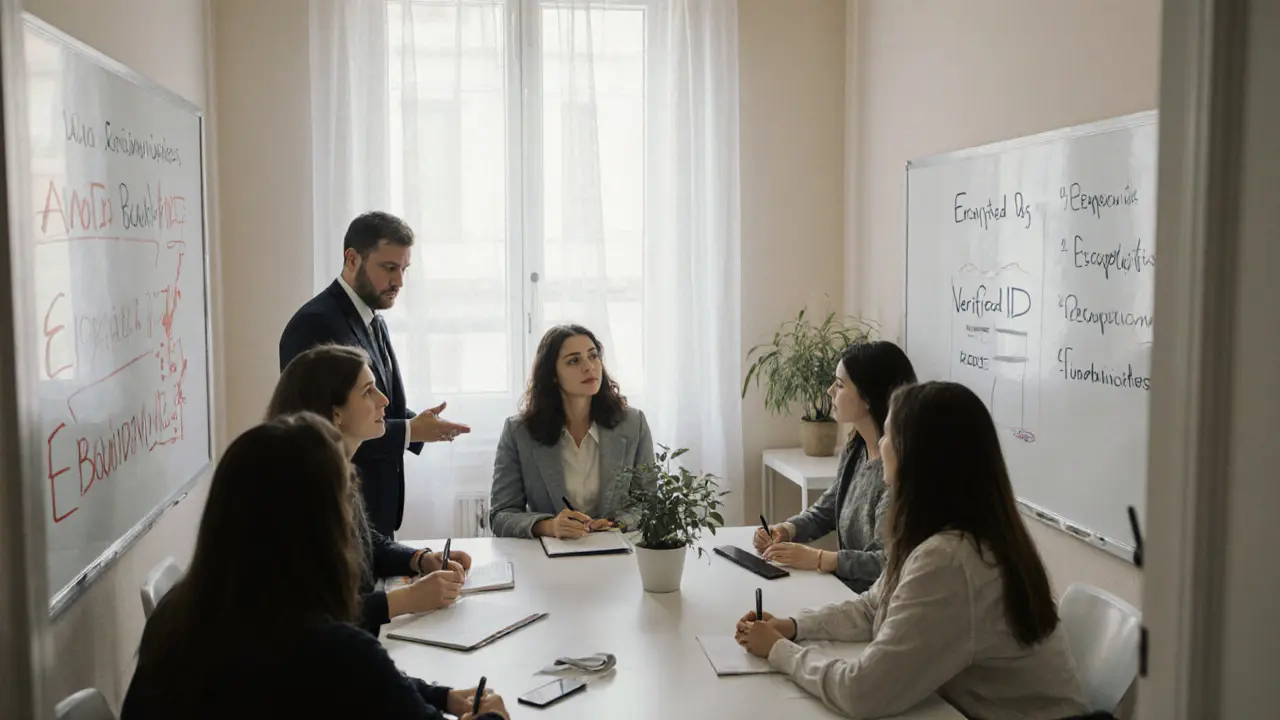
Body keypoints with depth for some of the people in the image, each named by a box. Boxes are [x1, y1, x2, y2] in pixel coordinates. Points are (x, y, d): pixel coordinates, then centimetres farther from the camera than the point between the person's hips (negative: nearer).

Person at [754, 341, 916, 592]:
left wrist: (819, 559, -23)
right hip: (844, 588, 7)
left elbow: (890, 562, -24)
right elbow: (825, 511, 17)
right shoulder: (854, 449, 5)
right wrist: (785, 530, 0)